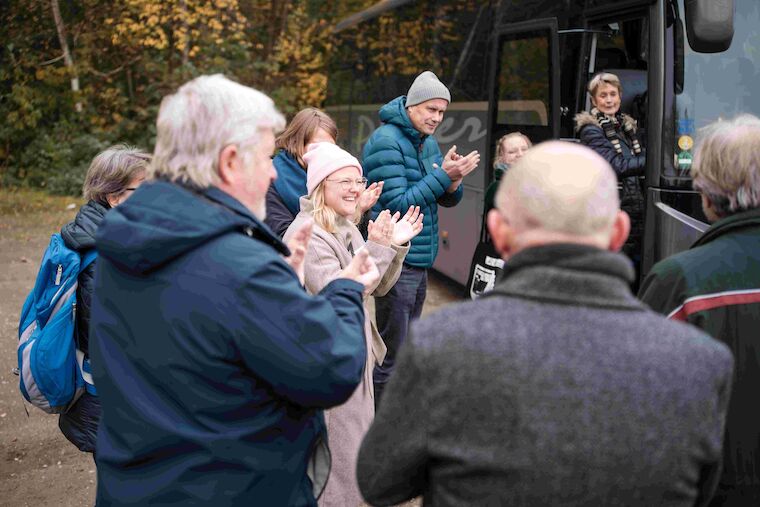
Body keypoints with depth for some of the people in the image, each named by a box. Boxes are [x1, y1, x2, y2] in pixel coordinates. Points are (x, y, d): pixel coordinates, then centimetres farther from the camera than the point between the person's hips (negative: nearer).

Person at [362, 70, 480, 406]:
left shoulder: (427, 141, 12)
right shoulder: (386, 141, -15)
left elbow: (449, 200, 14)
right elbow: (398, 204, -21)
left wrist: (454, 180, -8)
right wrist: (443, 175, -21)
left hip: (420, 262, 9)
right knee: (389, 353, -4)